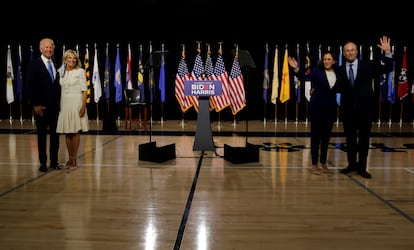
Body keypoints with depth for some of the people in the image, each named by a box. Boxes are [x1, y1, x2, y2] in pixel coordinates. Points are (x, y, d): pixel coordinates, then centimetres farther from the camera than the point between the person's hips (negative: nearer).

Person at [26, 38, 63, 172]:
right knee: (42, 135, 5)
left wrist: (59, 102, 3)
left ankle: (54, 161, 16)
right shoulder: (33, 64, -4)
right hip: (41, 106, -4)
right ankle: (43, 162, 14)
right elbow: (30, 87, -8)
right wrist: (35, 105, -13)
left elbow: (58, 85, 10)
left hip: (55, 106, 4)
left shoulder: (57, 65, 8)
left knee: (55, 134, 8)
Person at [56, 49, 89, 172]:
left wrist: (83, 106, -15)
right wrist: (59, 106, 8)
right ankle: (70, 159, 14)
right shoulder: (61, 72, 12)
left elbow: (84, 90, -6)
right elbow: (61, 90, 13)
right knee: (67, 133, 6)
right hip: (64, 104, 5)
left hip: (76, 104, -5)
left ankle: (74, 160, 2)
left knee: (75, 132, -3)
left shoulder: (80, 71, -2)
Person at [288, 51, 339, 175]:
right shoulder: (317, 70, -6)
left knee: (326, 136, 11)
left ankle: (323, 163, 22)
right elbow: (305, 78, -21)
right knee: (315, 135, 1)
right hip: (317, 107, -3)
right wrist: (296, 69, -37)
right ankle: (314, 164, 9)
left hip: (331, 108, 3)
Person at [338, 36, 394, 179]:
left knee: (364, 138, 6)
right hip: (348, 109, 1)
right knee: (350, 138, 10)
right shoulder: (340, 70, 2)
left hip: (365, 107, -1)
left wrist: (387, 53, -20)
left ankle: (362, 167, 16)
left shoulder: (368, 65, 0)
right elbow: (340, 88, 0)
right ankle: (352, 164, 25)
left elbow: (387, 69, -5)